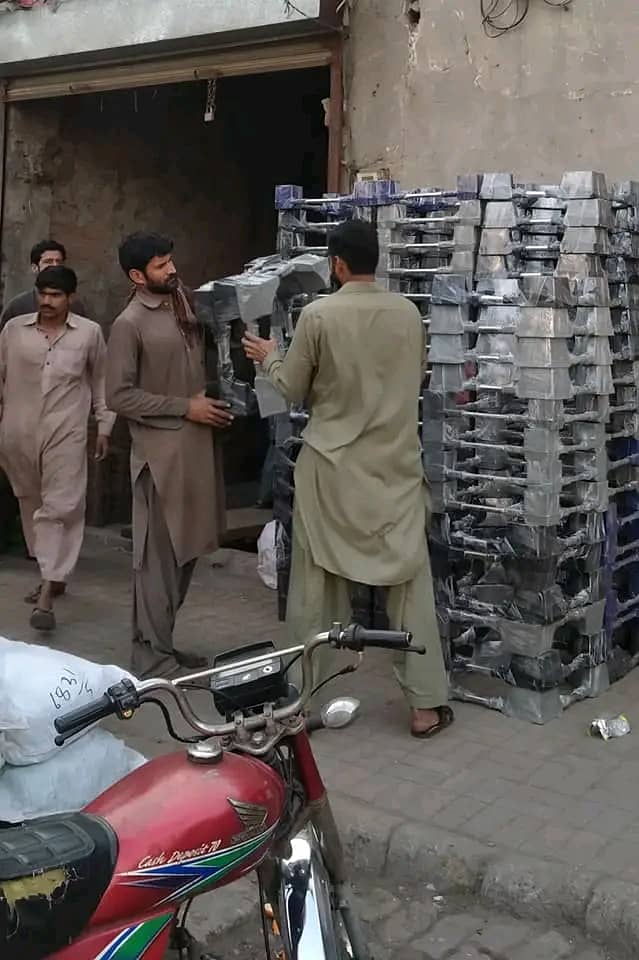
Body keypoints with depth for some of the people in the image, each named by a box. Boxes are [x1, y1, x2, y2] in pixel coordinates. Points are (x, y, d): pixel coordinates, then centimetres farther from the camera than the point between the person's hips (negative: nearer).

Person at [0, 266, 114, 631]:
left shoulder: (89, 332, 0)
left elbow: (101, 381, 10)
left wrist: (104, 427, 9)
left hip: (66, 433, -3)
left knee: (60, 508, -9)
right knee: (31, 503, 13)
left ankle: (47, 595, -10)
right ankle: (52, 576, 30)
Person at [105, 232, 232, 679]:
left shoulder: (185, 302, 10)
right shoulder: (130, 324, -11)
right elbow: (119, 396, -14)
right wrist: (184, 407, -15)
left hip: (196, 444, 8)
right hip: (161, 450, -7)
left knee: (187, 549, 13)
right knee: (160, 554, -2)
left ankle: (162, 641, 26)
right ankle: (153, 657, 8)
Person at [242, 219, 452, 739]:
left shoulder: (318, 315, -11)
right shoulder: (409, 313, -1)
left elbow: (294, 390, -2)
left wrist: (270, 356, 17)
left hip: (333, 467, -2)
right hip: (395, 467, 2)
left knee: (317, 585, 9)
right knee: (409, 584, 7)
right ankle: (426, 704, 10)